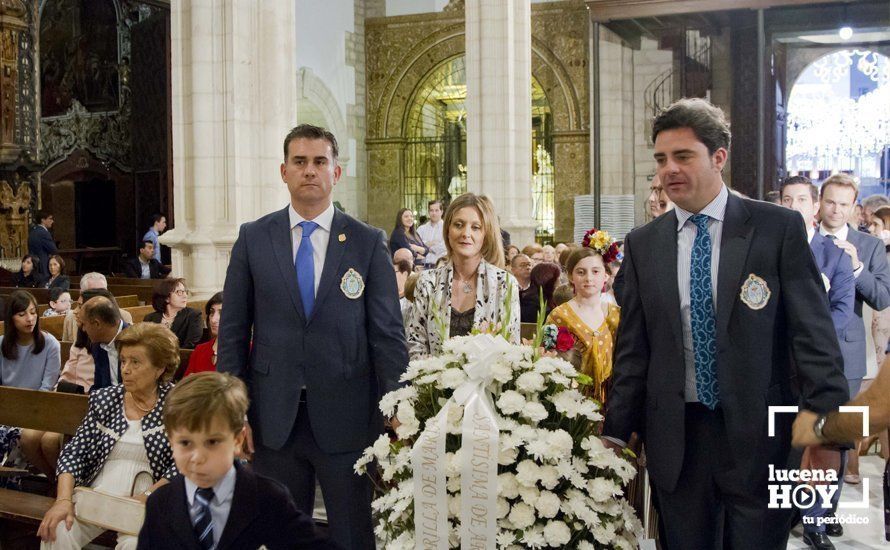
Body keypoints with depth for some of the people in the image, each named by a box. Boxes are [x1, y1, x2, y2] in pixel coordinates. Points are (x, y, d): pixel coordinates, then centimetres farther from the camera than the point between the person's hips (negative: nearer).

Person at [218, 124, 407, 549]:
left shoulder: (369, 242, 0)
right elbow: (233, 331, 5)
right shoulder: (253, 238, 4)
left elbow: (387, 334, -1)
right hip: (274, 417, 1)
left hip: (347, 419, -1)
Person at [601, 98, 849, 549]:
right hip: (675, 440, 3)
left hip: (758, 434, -2)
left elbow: (814, 334, -5)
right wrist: (616, 431, 6)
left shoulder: (779, 228, -2)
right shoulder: (642, 244, 7)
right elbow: (633, 347, 9)